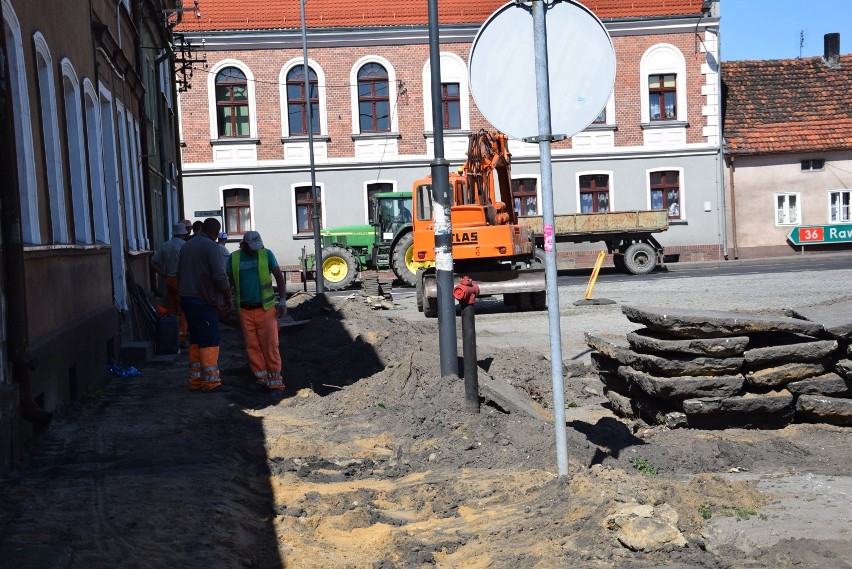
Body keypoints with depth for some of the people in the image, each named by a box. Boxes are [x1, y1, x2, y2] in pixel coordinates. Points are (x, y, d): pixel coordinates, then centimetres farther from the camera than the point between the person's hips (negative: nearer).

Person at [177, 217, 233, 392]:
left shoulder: (187, 246, 13)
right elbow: (220, 275, -20)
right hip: (204, 301, -8)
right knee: (209, 342, -3)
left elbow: (179, 273, 20)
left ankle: (195, 379, 16)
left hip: (186, 299, 8)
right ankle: (210, 381, -2)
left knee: (195, 341, 14)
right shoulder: (211, 247, -12)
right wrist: (228, 296, -7)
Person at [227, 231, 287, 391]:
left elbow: (279, 276, 1)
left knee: (270, 345, -5)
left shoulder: (266, 254, 0)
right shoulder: (234, 258, 4)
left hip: (266, 308, -2)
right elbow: (228, 282, 11)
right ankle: (262, 378, 9)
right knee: (252, 346, 1)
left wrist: (283, 300, -7)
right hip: (245, 310, 2)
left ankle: (275, 380, 2)